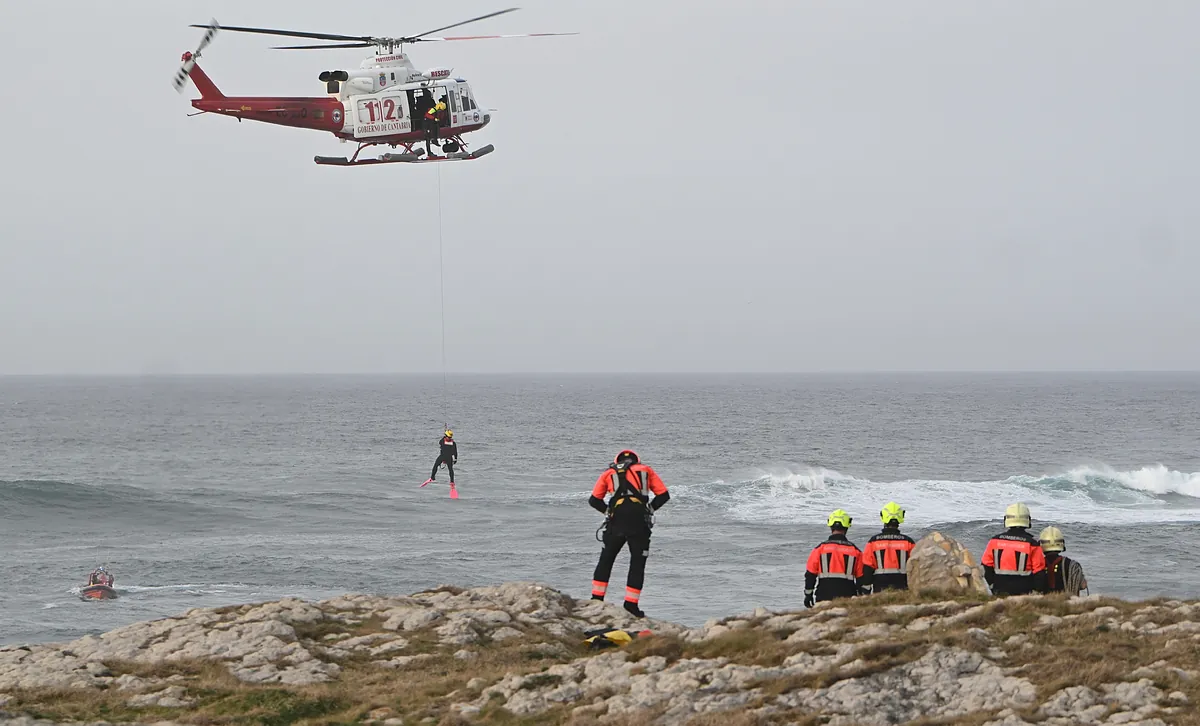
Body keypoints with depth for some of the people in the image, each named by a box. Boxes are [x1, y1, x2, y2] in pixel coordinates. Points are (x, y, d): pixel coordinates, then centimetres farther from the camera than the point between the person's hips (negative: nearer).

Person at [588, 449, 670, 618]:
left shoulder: (609, 473, 21)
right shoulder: (646, 470, 20)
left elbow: (594, 500, 13)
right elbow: (663, 495, 13)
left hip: (616, 522, 1)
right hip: (639, 523, -1)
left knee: (606, 560, 15)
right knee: (637, 564, 8)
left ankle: (596, 599, 14)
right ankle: (631, 605, 5)